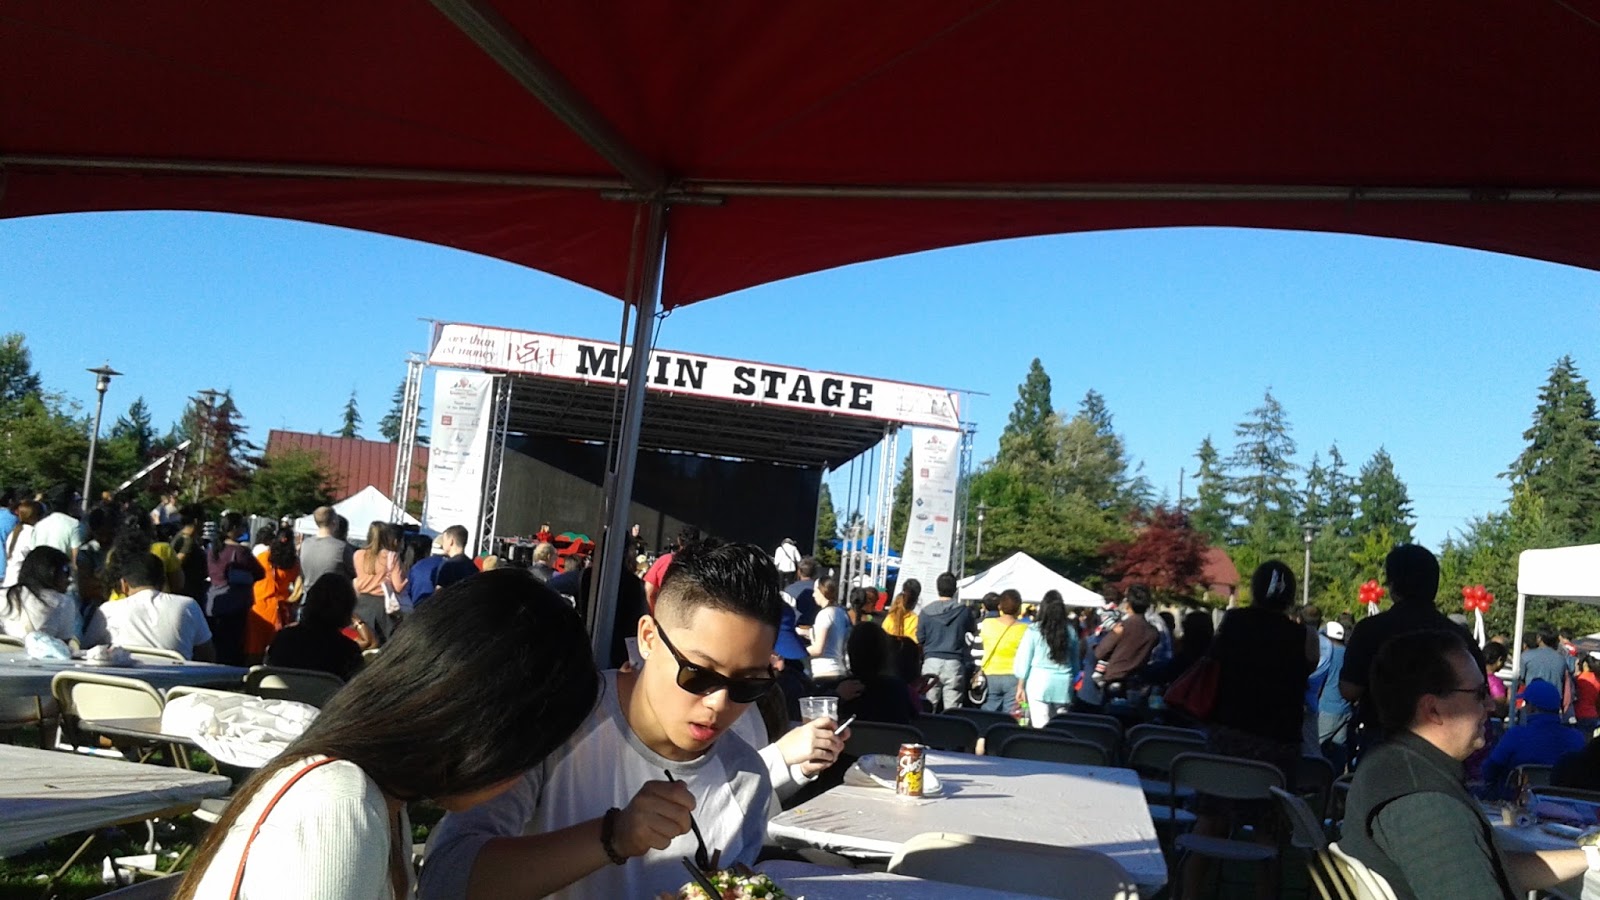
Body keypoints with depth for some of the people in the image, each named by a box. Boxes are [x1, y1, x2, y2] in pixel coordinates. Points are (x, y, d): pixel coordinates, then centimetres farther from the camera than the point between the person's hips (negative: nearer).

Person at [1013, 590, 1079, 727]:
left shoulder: (1034, 629, -2)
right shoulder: (1071, 630, 6)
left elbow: (1024, 659, 1)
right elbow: (1075, 660, 11)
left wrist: (1021, 686, 7)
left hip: (1039, 681, -3)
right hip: (1063, 684, 3)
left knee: (1041, 729, -3)